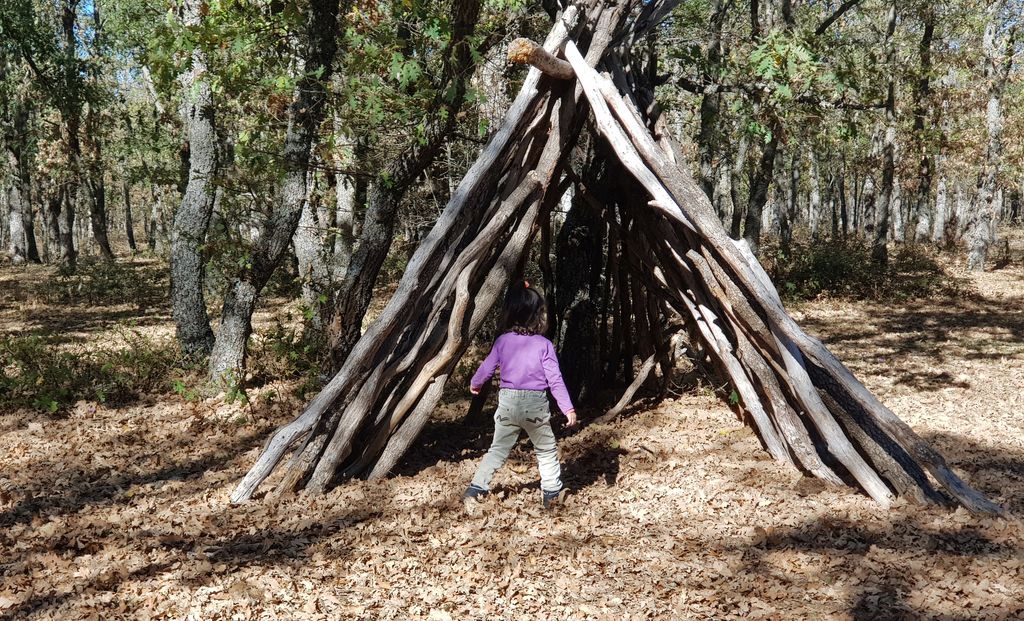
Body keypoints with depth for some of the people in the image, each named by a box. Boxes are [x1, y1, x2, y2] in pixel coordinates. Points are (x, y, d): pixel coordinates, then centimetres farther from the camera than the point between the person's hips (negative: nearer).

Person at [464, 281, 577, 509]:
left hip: (507, 402, 2)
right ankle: (552, 493, 15)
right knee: (546, 450, 15)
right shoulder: (544, 345, -8)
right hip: (535, 404, -2)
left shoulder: (502, 341, -1)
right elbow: (554, 379, -10)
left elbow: (486, 368, 7)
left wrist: (474, 384, 28)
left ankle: (476, 489, 15)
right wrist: (568, 408, -5)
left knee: (498, 448, 16)